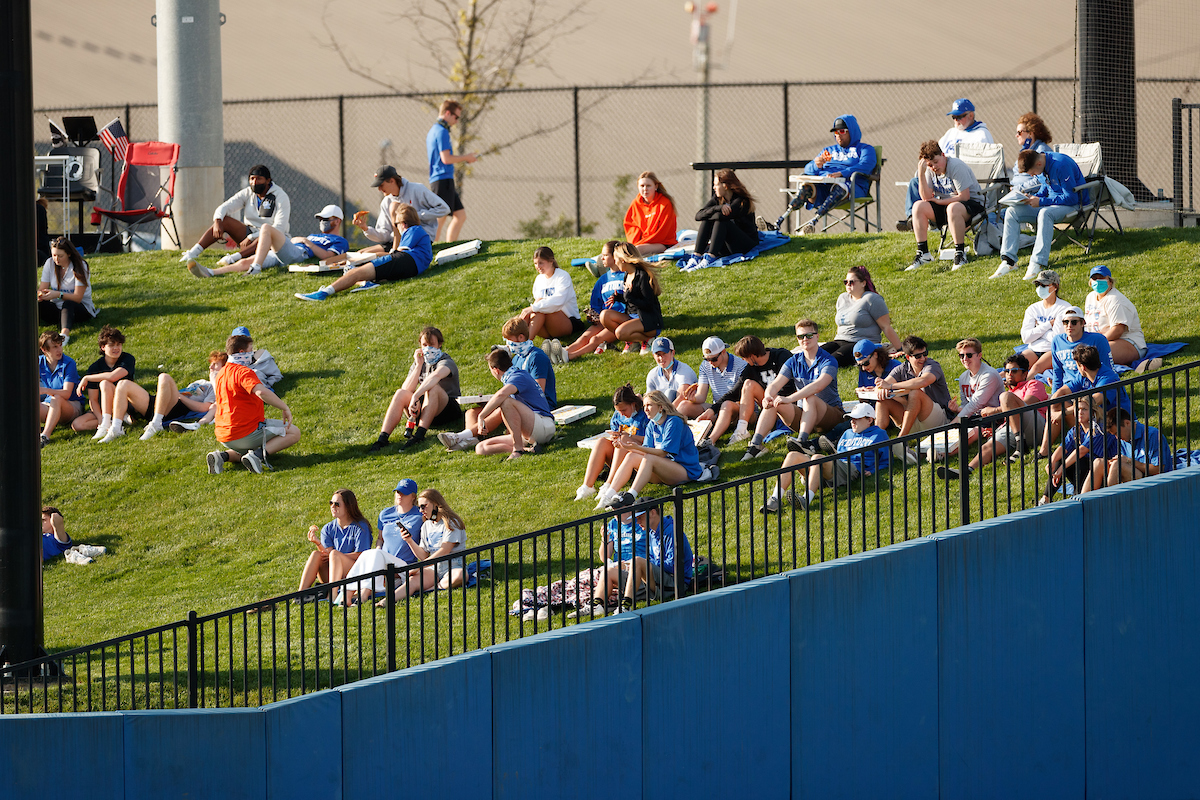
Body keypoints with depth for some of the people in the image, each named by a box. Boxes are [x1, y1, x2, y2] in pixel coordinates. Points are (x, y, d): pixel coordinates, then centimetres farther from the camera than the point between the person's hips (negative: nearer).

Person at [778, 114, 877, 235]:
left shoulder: (865, 149, 15)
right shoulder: (829, 150, 31)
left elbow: (865, 165, -8)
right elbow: (807, 169, 22)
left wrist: (840, 173, -23)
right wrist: (816, 165, -5)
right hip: (823, 186, 4)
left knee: (838, 188, -40)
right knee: (806, 187, -29)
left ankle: (814, 221, -56)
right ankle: (779, 222, -47)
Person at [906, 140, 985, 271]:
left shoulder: (956, 167, -20)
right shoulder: (930, 170, 0)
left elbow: (964, 196, -22)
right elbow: (926, 197, -8)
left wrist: (938, 201, -13)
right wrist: (921, 174, -20)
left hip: (973, 204, -7)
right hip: (945, 205, 7)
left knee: (953, 208, -40)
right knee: (918, 206, -14)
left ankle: (960, 254, -32)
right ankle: (923, 253, -11)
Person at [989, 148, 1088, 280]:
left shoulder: (1061, 165, -25)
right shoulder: (1040, 168, 0)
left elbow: (1071, 197, -24)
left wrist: (1040, 201, -22)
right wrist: (1032, 197, -3)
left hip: (1073, 204, -8)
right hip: (1051, 202, 8)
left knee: (1044, 213, -39)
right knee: (1012, 212, -6)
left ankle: (1038, 263, -40)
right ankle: (1008, 260, -14)